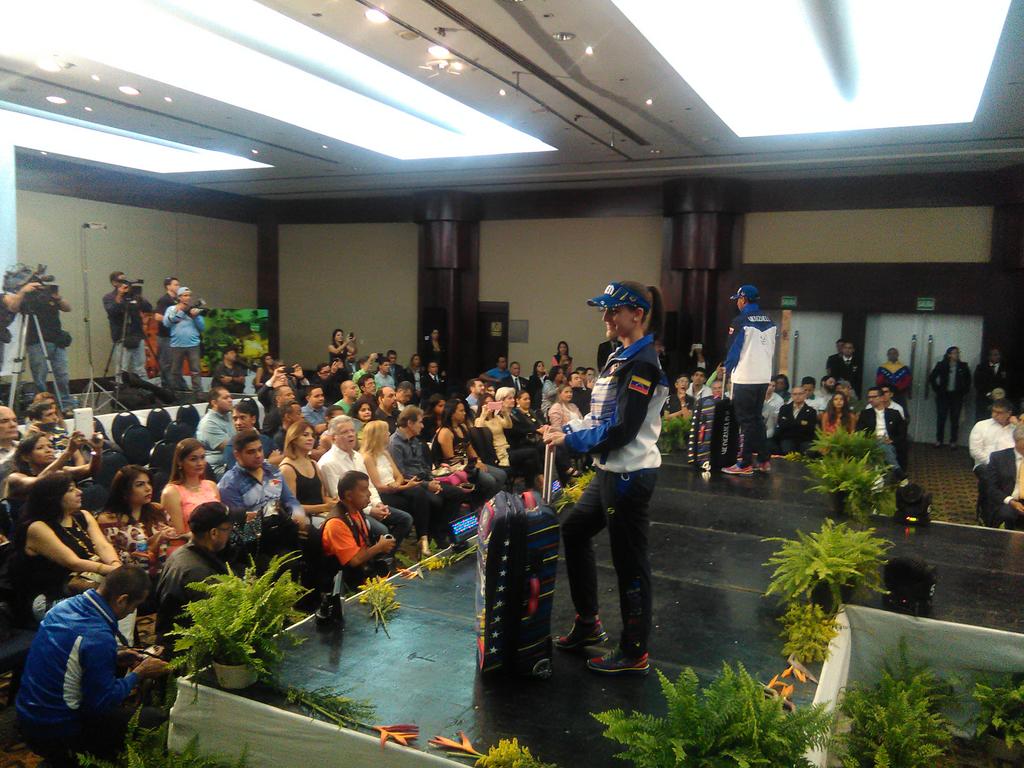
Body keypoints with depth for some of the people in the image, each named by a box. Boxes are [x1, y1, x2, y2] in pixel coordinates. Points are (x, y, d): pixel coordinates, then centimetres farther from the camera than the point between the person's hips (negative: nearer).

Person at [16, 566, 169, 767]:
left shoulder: (65, 606, -4)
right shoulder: (99, 637, -29)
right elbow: (103, 702, -20)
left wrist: (114, 658, 9)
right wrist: (139, 674, -7)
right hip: (54, 733, -9)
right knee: (154, 718, -7)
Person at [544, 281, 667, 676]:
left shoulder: (642, 364, -18)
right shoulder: (620, 357, 12)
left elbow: (622, 430, -22)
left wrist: (570, 440, -14)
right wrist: (566, 430, 1)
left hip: (630, 476, -10)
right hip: (611, 471, 10)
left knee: (629, 562, 1)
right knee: (572, 530, 21)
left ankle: (634, 654, 17)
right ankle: (588, 622, 35)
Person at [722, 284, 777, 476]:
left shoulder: (741, 320, -11)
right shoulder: (770, 321, 7)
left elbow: (734, 349, -7)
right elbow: (772, 349, 11)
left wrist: (727, 369, 7)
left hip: (745, 378, -6)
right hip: (764, 377, 6)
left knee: (746, 421, 0)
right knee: (757, 418, 16)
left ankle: (745, 464, 2)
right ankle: (764, 459, 17)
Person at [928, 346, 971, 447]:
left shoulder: (963, 366, 2)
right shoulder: (941, 365, -2)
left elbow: (968, 380, 13)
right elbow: (931, 378, 4)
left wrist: (964, 391, 6)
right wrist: (937, 389, -1)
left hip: (957, 396, 1)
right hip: (943, 395, -1)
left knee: (955, 419, 3)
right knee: (941, 418, 1)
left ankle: (953, 441, 11)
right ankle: (939, 440, 11)